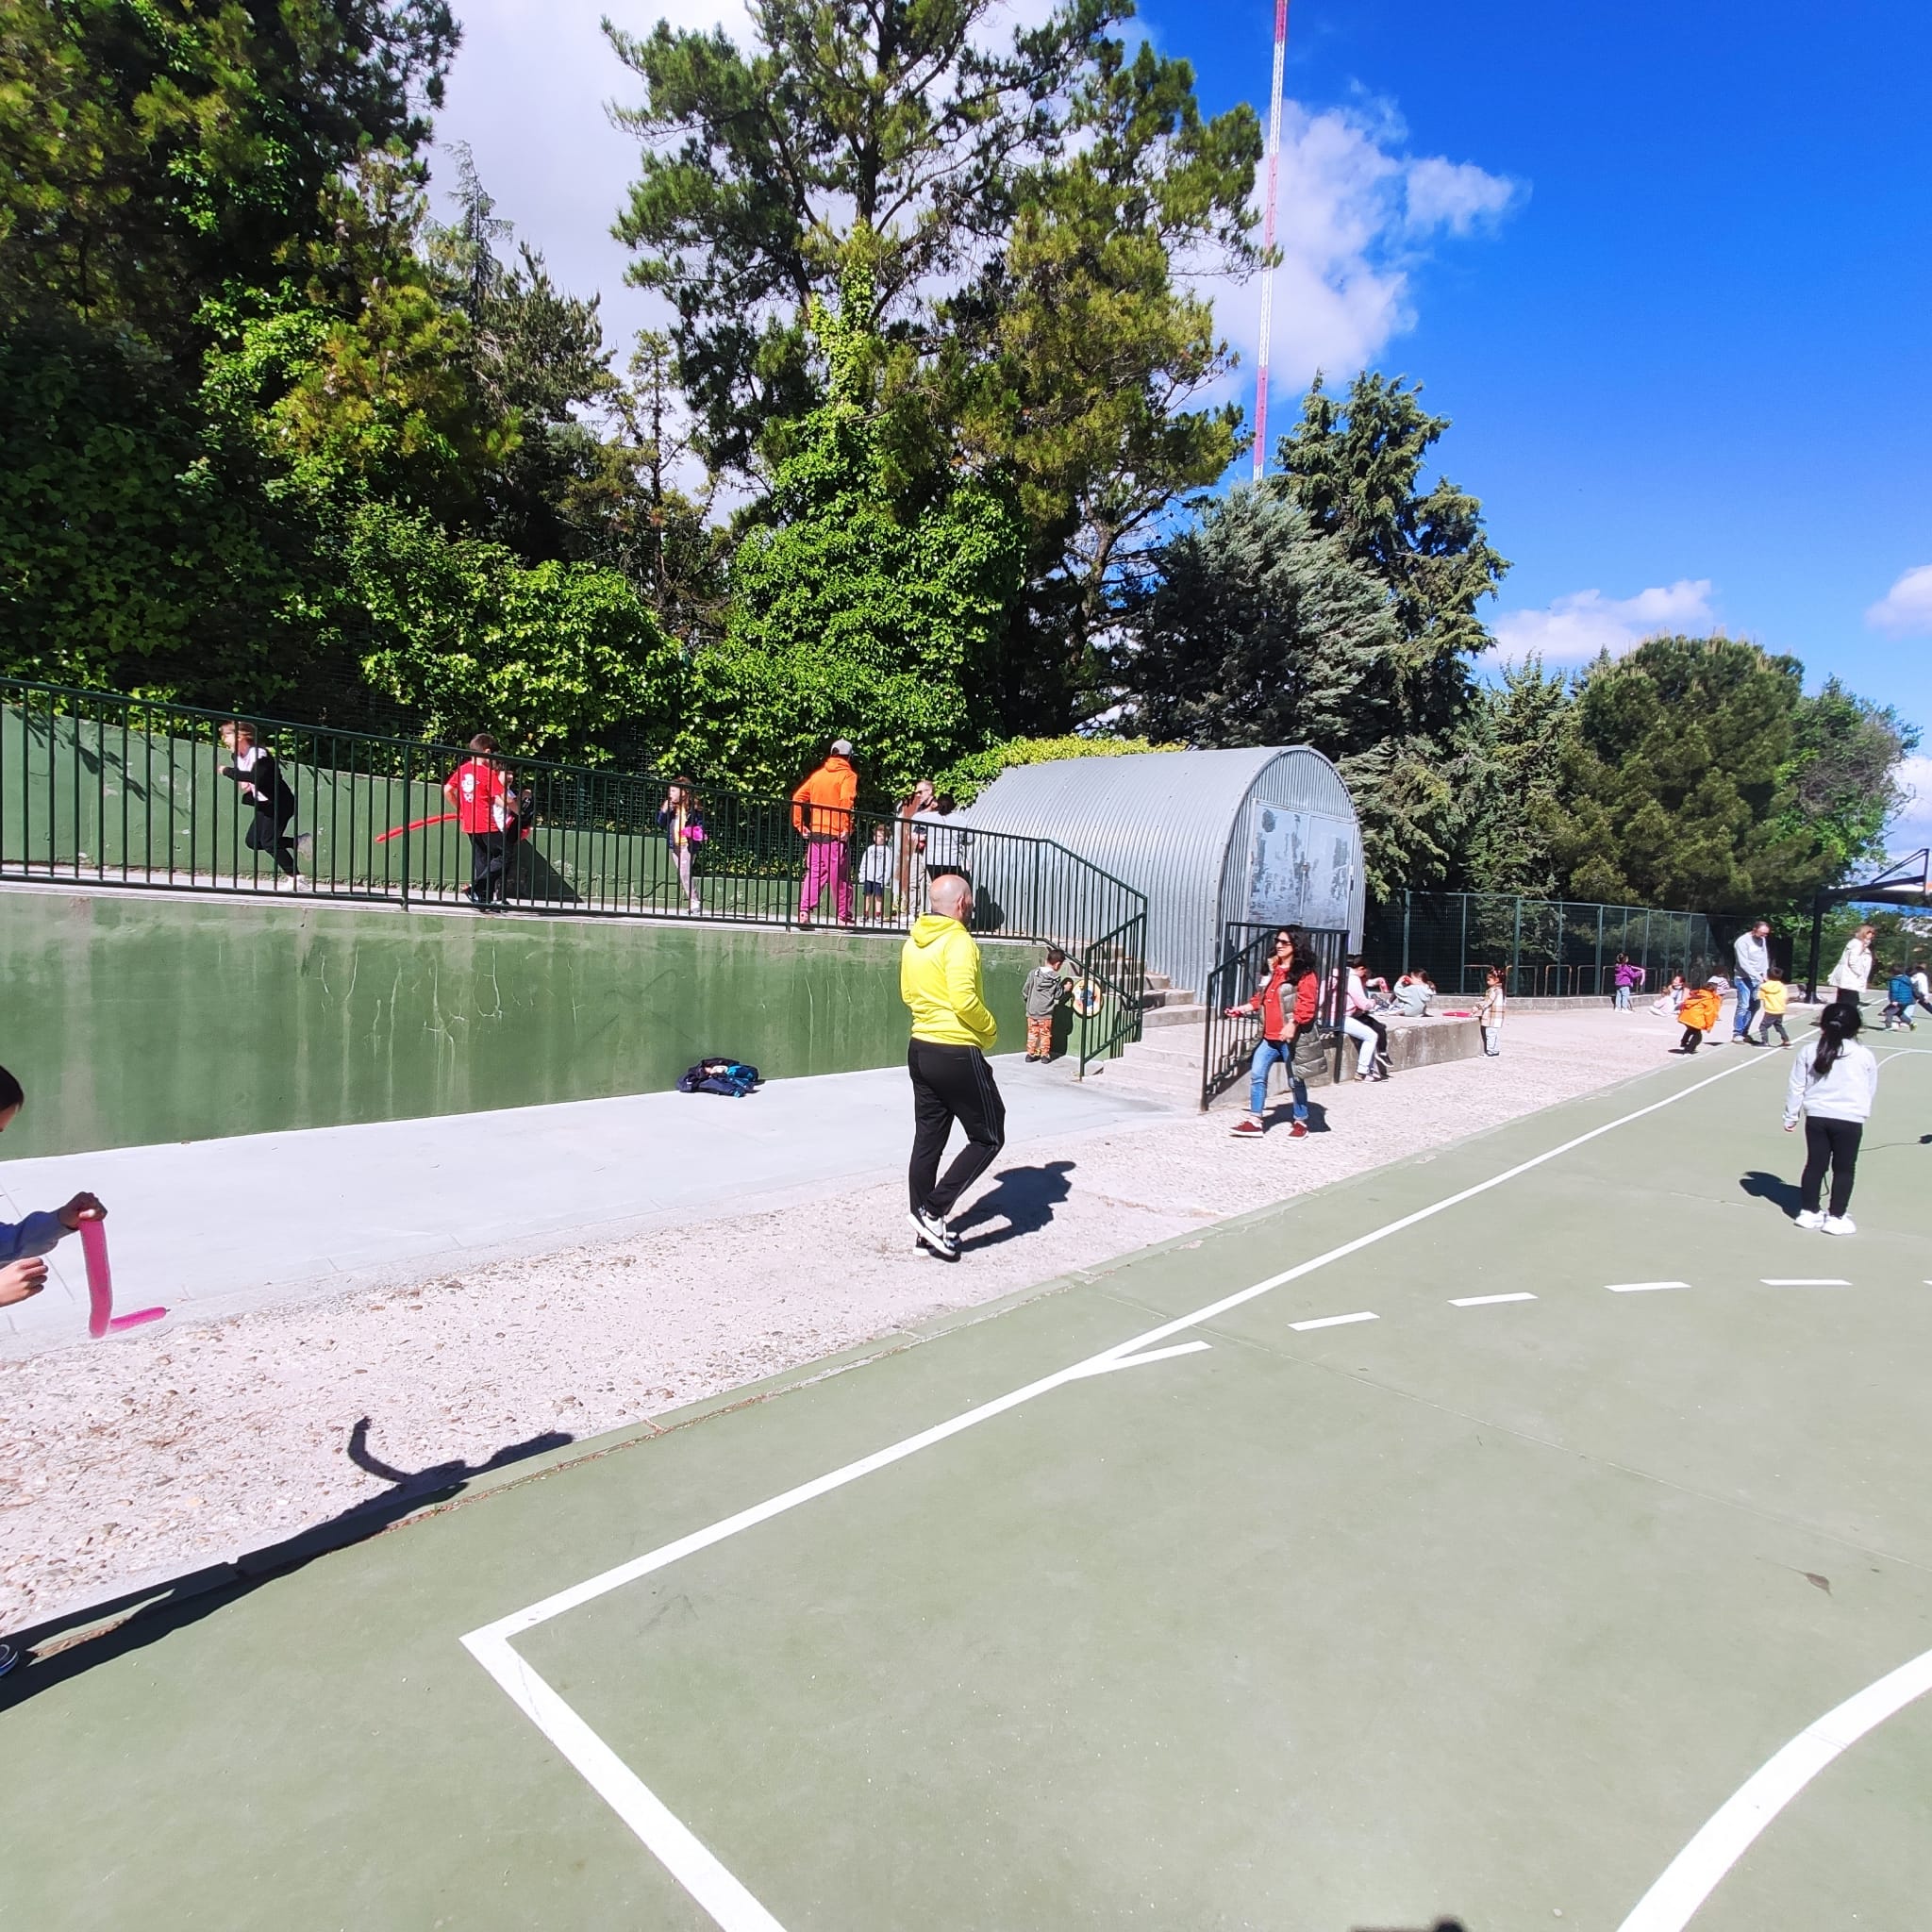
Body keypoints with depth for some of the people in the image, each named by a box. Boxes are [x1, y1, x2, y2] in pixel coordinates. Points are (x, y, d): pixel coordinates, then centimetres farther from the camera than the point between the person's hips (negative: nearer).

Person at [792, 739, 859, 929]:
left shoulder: (818, 774, 14)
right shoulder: (848, 775, -2)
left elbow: (798, 798, 9)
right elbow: (846, 801, -19)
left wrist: (800, 825, 10)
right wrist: (846, 828, -17)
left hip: (816, 832, 5)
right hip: (837, 834, -5)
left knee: (814, 873, 7)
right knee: (840, 877, 3)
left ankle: (804, 911, -5)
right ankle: (844, 917, 10)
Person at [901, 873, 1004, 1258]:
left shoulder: (913, 942, 9)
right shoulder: (959, 941, -17)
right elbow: (964, 999, -25)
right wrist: (990, 1030, -9)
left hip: (920, 1049, 8)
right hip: (956, 1054, -8)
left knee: (928, 1139, 13)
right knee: (988, 1137, 5)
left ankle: (926, 1224, 19)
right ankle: (932, 1212, -1)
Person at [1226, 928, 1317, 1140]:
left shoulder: (1304, 973, -9)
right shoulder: (1272, 969, 13)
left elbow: (1306, 1003, -18)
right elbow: (1261, 998, 22)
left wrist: (1293, 1023, -28)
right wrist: (1243, 1009, 12)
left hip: (1290, 1036, -7)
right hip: (1269, 1035, 7)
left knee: (1295, 1081, 5)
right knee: (1256, 1075, 3)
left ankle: (1301, 1122, 20)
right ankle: (1255, 1120, 10)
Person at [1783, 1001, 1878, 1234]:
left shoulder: (1809, 1050, -1)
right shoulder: (1864, 1055, -5)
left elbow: (1796, 1086, 4)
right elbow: (1870, 1090, 8)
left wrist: (1790, 1116, 13)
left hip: (1816, 1117, 2)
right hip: (1849, 1120, -2)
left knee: (1815, 1164, 12)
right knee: (1844, 1169, 9)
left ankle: (1807, 1212, 18)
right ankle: (1836, 1217, 12)